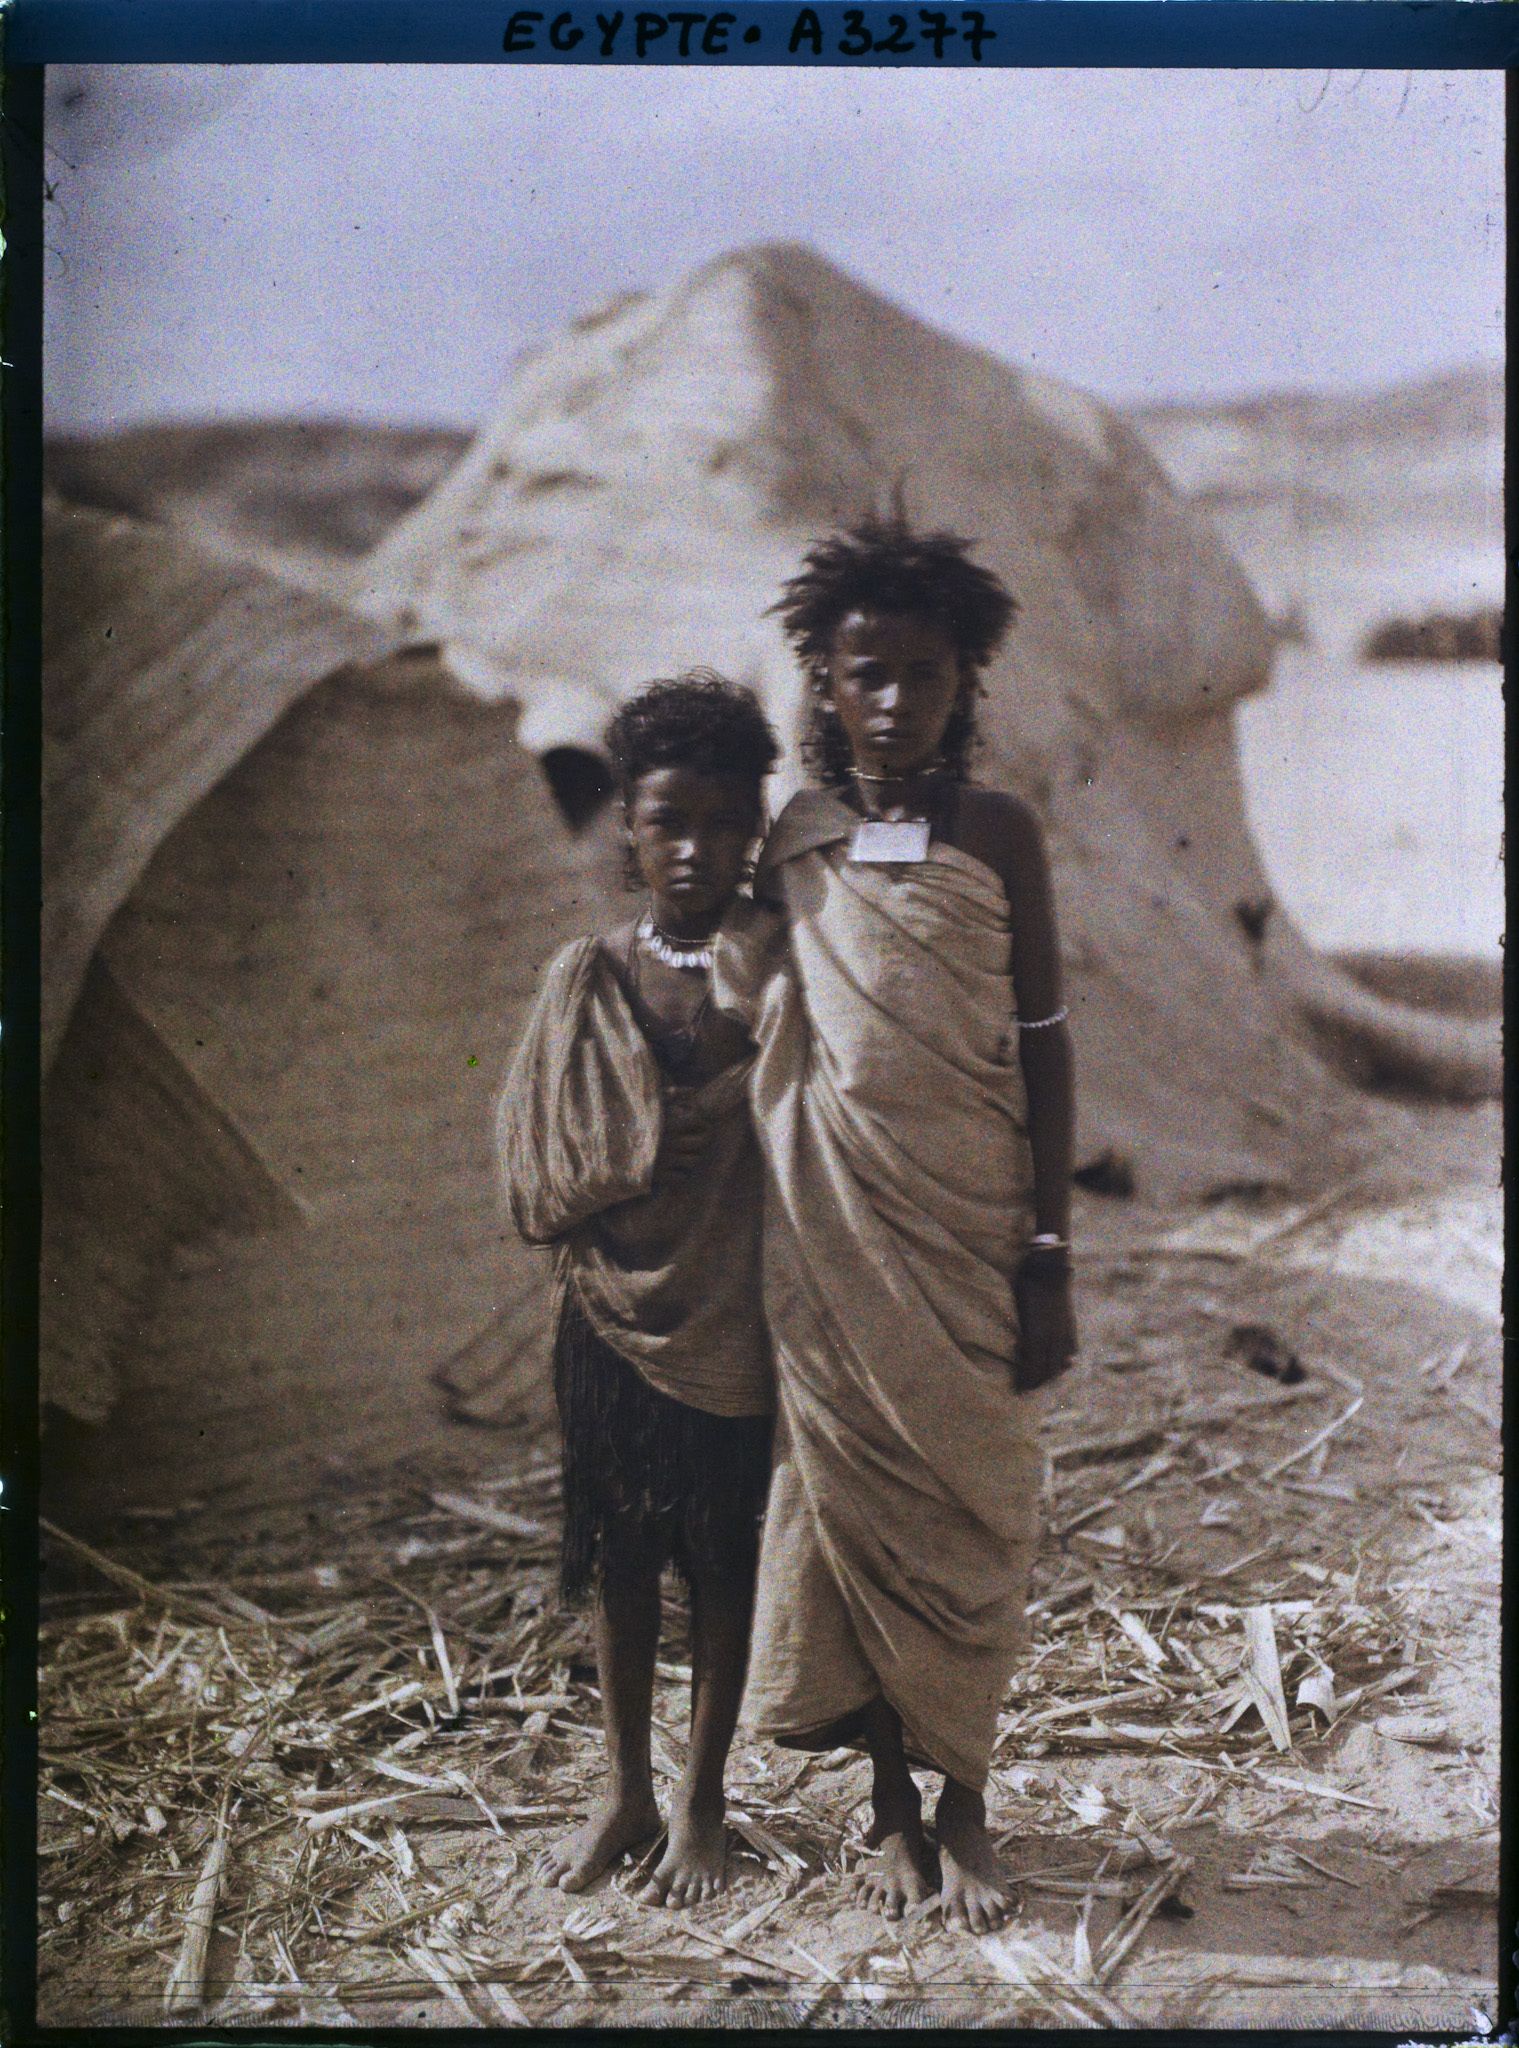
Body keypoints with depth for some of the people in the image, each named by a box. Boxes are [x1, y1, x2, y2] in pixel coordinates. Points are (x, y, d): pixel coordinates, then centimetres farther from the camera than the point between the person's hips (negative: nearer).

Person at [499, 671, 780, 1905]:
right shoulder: (588, 983, -2)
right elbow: (548, 1180, -6)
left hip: (740, 1324, -1)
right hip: (617, 1316, 1)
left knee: (728, 1562, 10)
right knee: (621, 1558, 13)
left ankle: (704, 1802, 27)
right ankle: (628, 1792, 31)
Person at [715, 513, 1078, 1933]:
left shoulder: (998, 833, 0)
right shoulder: (790, 849, 2)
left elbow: (1043, 1043, 0)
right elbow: (743, 1029, 10)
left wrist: (1050, 1254, -4)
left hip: (970, 1219, -1)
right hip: (830, 1227, 1)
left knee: (968, 1512, 5)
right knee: (849, 1496, 7)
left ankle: (966, 1809, 22)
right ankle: (892, 1806, 24)